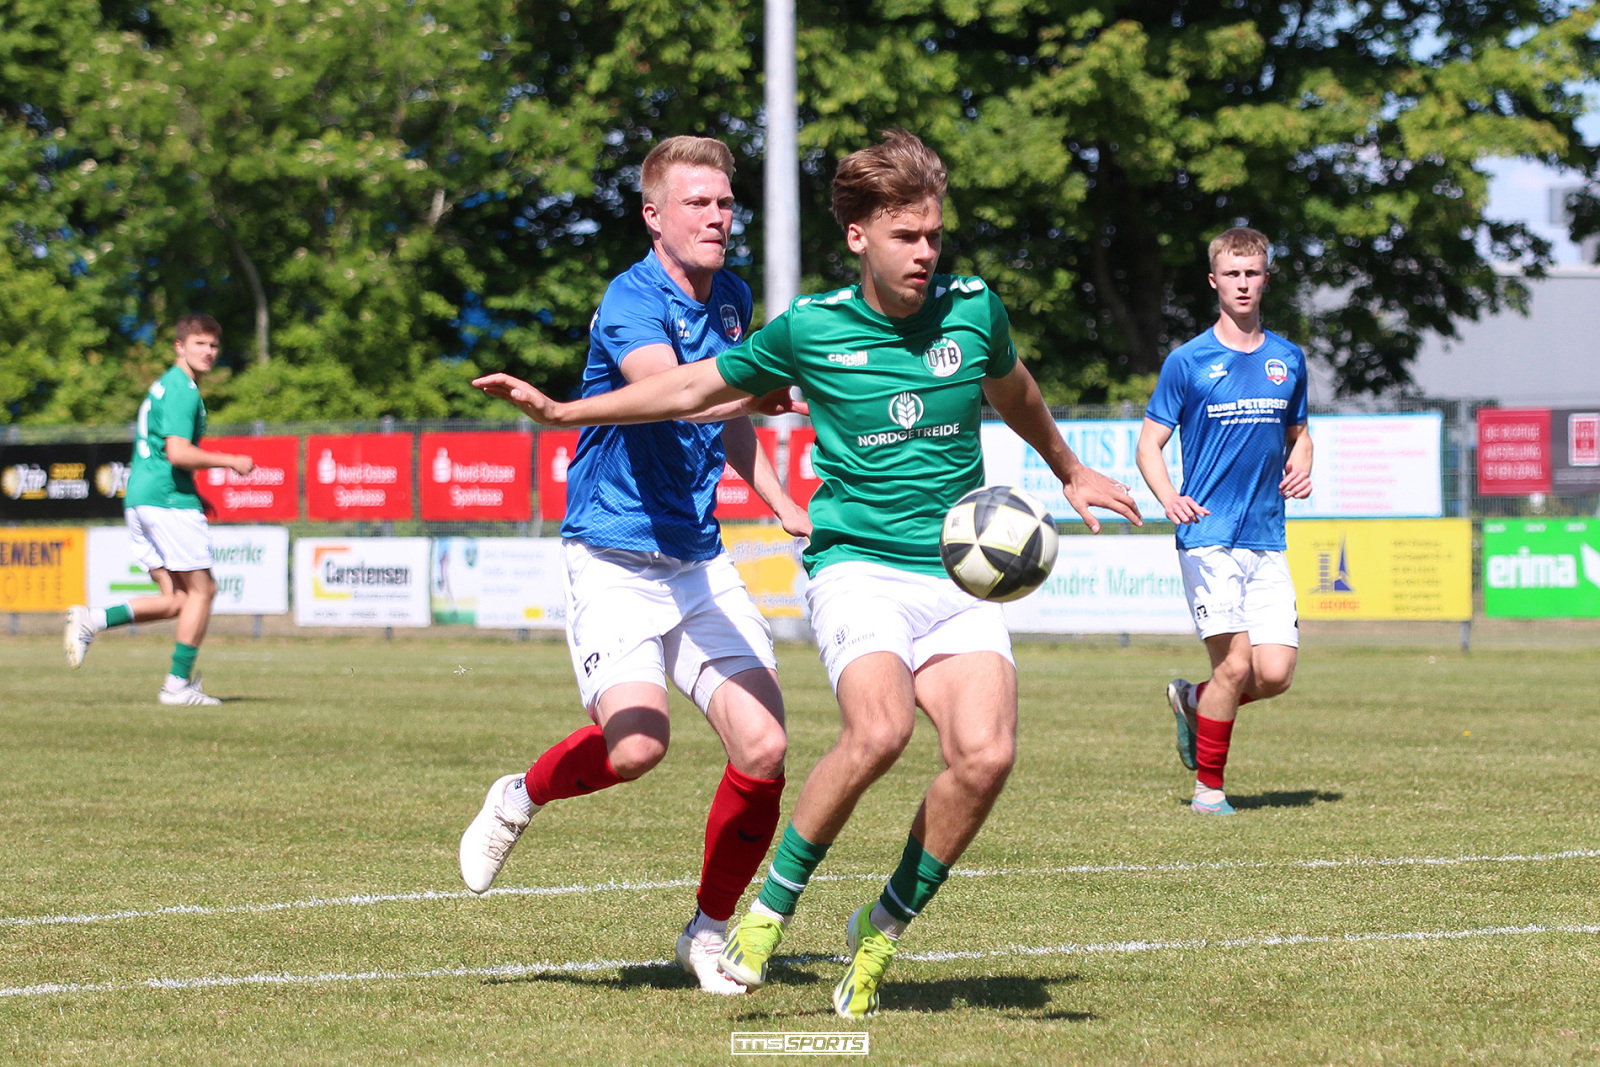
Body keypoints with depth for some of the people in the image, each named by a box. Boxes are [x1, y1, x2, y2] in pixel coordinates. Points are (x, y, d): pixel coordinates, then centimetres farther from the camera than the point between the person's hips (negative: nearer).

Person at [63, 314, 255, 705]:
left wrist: (194, 497, 27)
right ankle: (179, 684, -1)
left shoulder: (165, 386, 20)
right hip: (169, 498, -9)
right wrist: (230, 462, -11)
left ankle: (92, 620, 0)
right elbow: (178, 453, -22)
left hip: (138, 501, 9)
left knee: (176, 601, 8)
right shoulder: (182, 390, -12)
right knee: (199, 589, -1)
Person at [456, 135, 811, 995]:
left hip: (700, 561, 7)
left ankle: (710, 931, 12)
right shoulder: (631, 303, -14)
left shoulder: (730, 300, 11)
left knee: (763, 747, -8)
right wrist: (772, 380, -48)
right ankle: (522, 796, 9)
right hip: (615, 559, -7)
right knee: (637, 741, -25)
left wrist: (783, 505, 17)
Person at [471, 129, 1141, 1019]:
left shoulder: (974, 309, 4)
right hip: (858, 568, -3)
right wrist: (562, 411, 13)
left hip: (961, 579, 3)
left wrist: (1069, 471, 43)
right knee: (879, 729, -31)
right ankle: (772, 906, -10)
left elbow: (1012, 389, 28)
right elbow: (697, 387, 15)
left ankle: (882, 933, -1)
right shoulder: (810, 329, -1)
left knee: (986, 754, -21)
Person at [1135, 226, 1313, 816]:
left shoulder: (1287, 359, 12)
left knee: (1275, 673, -6)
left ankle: (1193, 703, 24)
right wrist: (1167, 496, -19)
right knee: (1235, 664, -13)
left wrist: (1301, 467, 2)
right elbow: (1149, 441, 1)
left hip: (1268, 542, 4)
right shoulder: (1188, 361, 0)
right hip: (1209, 538, -4)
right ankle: (1208, 786, 5)